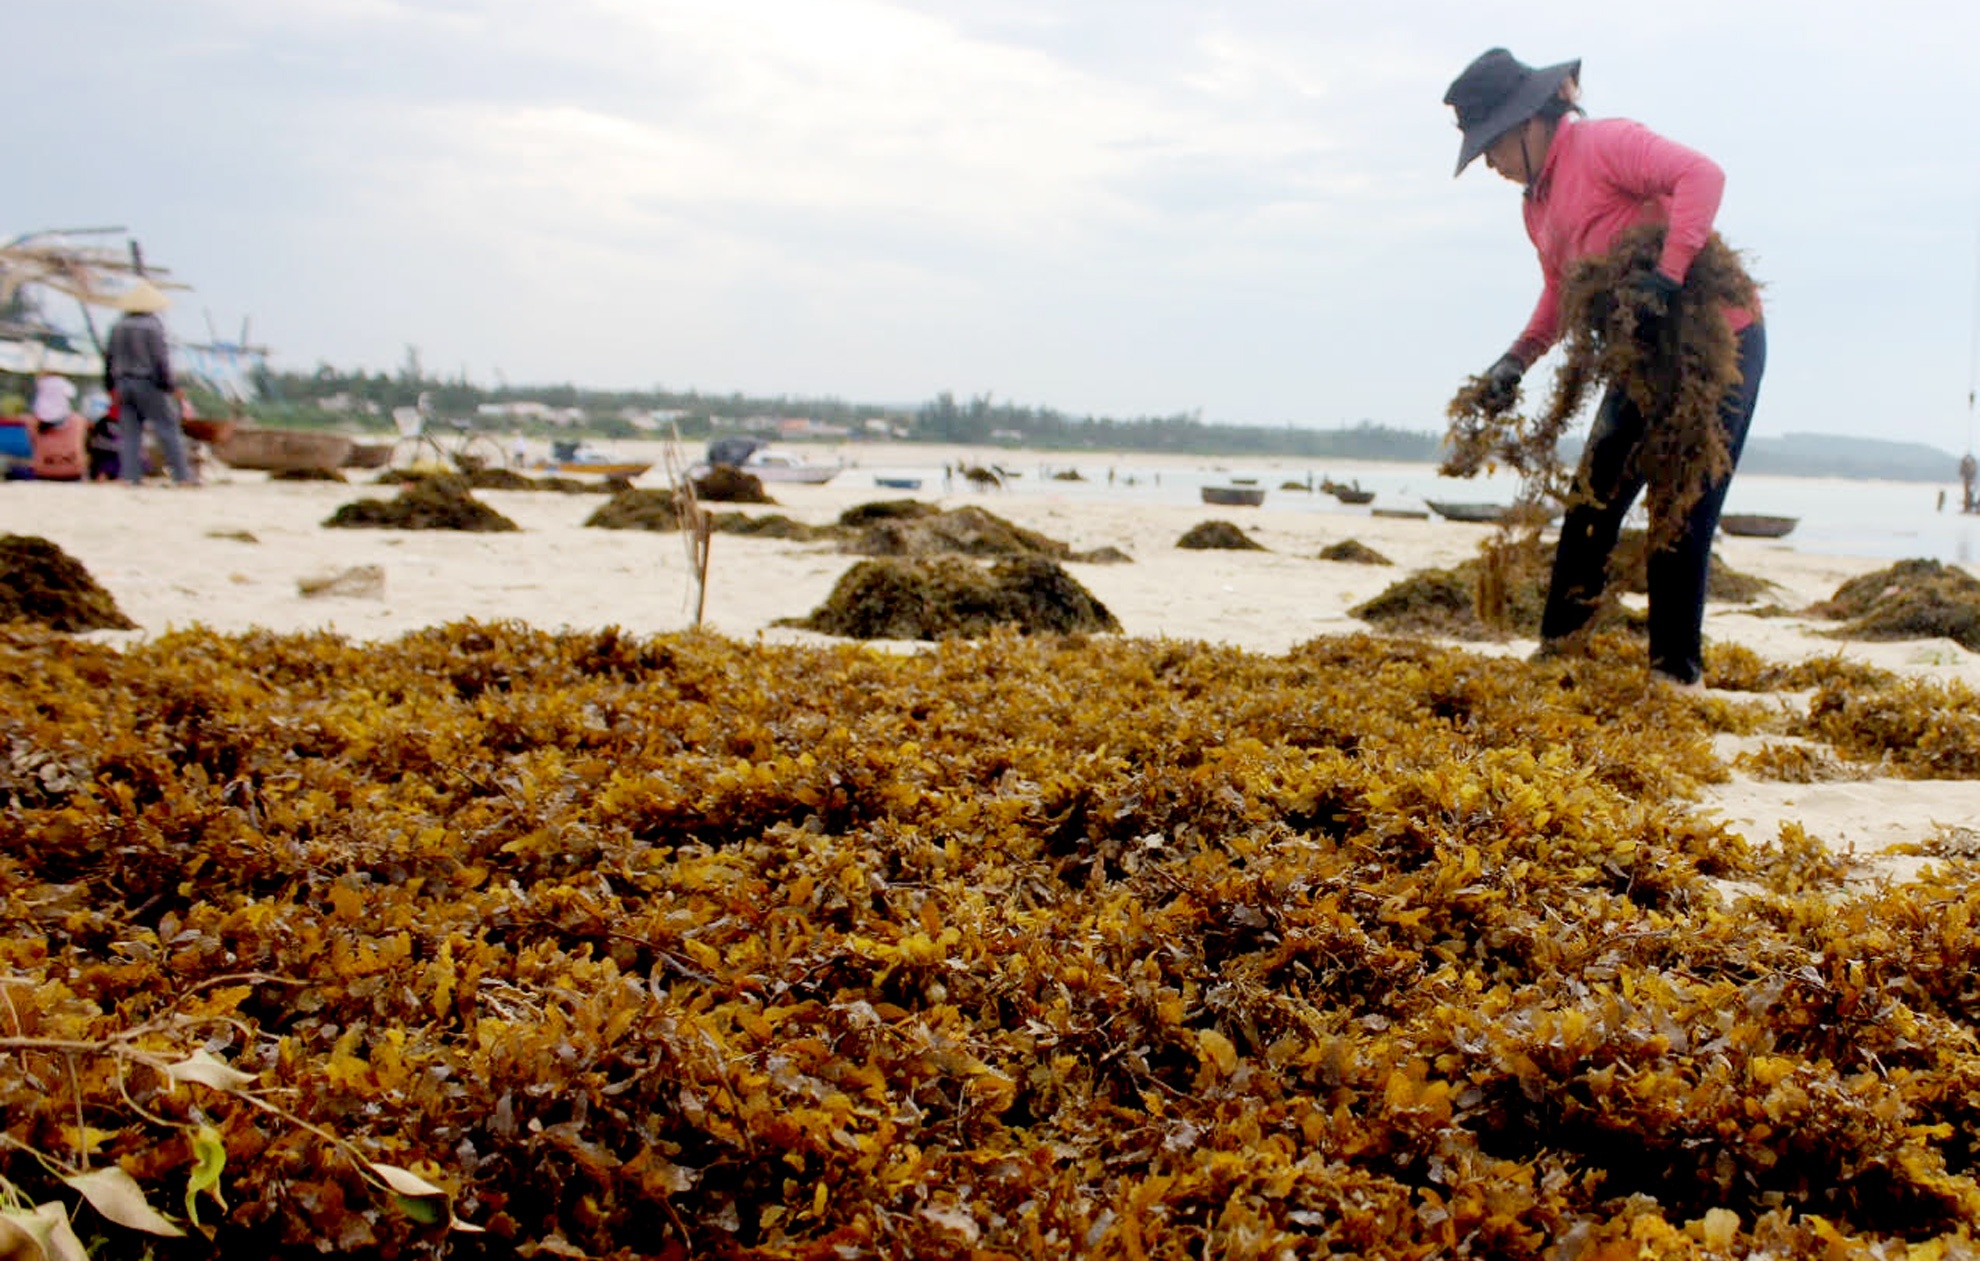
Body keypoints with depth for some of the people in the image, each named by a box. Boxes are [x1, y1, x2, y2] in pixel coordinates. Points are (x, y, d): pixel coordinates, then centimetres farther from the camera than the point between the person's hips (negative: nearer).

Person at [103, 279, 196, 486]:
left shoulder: (118, 326, 8)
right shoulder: (152, 326, -11)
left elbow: (109, 357, 13)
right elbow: (160, 359, -14)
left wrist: (110, 383, 22)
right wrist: (169, 384, -8)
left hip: (123, 382, 6)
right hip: (148, 384, -6)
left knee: (129, 432, 8)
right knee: (167, 429, -2)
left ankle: (130, 476, 3)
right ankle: (181, 475, -4)